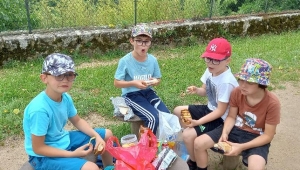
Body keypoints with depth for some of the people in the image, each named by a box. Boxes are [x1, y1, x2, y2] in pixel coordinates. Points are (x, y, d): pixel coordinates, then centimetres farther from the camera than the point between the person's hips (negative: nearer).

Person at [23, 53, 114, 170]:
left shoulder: (65, 97, -9)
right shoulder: (40, 109, -31)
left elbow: (77, 121, 9)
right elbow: (38, 148, -23)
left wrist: (97, 136, -5)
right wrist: (72, 154, -23)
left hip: (63, 141, 8)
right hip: (43, 157, -8)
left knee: (107, 135, 14)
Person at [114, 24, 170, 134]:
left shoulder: (153, 60, -3)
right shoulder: (125, 61, -15)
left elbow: (158, 79, 11)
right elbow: (116, 83, -9)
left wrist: (155, 81, -13)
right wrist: (133, 83, -23)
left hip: (148, 92, 5)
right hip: (131, 94, -4)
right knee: (153, 118, -24)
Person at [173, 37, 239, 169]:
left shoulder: (226, 82, -31)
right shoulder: (210, 70, -7)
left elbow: (220, 111, -26)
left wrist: (198, 122, -30)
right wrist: (196, 90, -16)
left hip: (220, 119, -9)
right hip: (210, 109, 9)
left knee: (188, 135, -23)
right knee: (178, 111, 12)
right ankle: (191, 143, 25)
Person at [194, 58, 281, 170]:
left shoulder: (272, 103, -24)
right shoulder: (237, 92, -13)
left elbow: (268, 136, -17)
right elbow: (231, 117, -1)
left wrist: (242, 147, -25)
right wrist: (225, 133, -21)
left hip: (256, 138, -3)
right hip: (235, 129, 4)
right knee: (199, 143, -10)